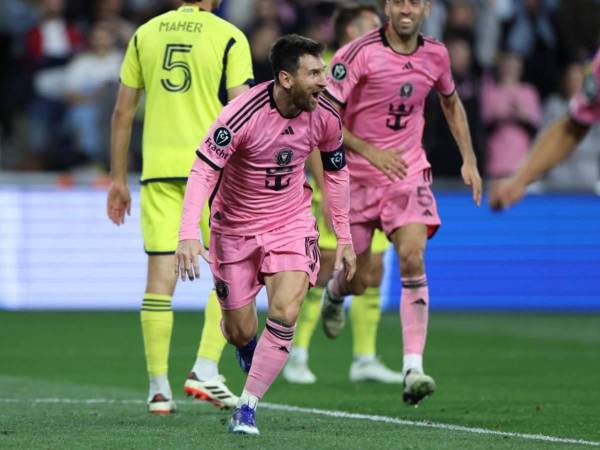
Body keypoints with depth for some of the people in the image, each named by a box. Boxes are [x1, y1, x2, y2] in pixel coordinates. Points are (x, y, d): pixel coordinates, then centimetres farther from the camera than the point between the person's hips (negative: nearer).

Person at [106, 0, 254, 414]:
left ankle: (159, 388, 4)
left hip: (158, 168, 4)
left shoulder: (145, 34, 10)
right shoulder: (229, 37, -2)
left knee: (160, 277, 4)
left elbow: (123, 111, 11)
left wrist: (118, 180, 16)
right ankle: (206, 370, -1)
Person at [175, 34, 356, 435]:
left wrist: (344, 237, 8)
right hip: (235, 227, -2)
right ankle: (250, 352, 45)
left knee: (285, 316, -19)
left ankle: (247, 407, -6)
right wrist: (189, 234, -36)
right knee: (240, 333, 5)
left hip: (291, 222, 2)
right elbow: (203, 169, -25)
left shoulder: (325, 117, -11)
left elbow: (337, 172, 6)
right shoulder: (242, 115, -26)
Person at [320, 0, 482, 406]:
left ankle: (414, 369, -24)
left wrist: (469, 160, 14)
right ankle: (335, 291, 47)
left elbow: (451, 102, 21)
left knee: (413, 258, -21)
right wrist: (369, 151, -26)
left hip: (408, 172, 2)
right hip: (357, 175, -2)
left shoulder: (435, 55, 1)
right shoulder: (359, 53, -14)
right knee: (358, 281, 6)